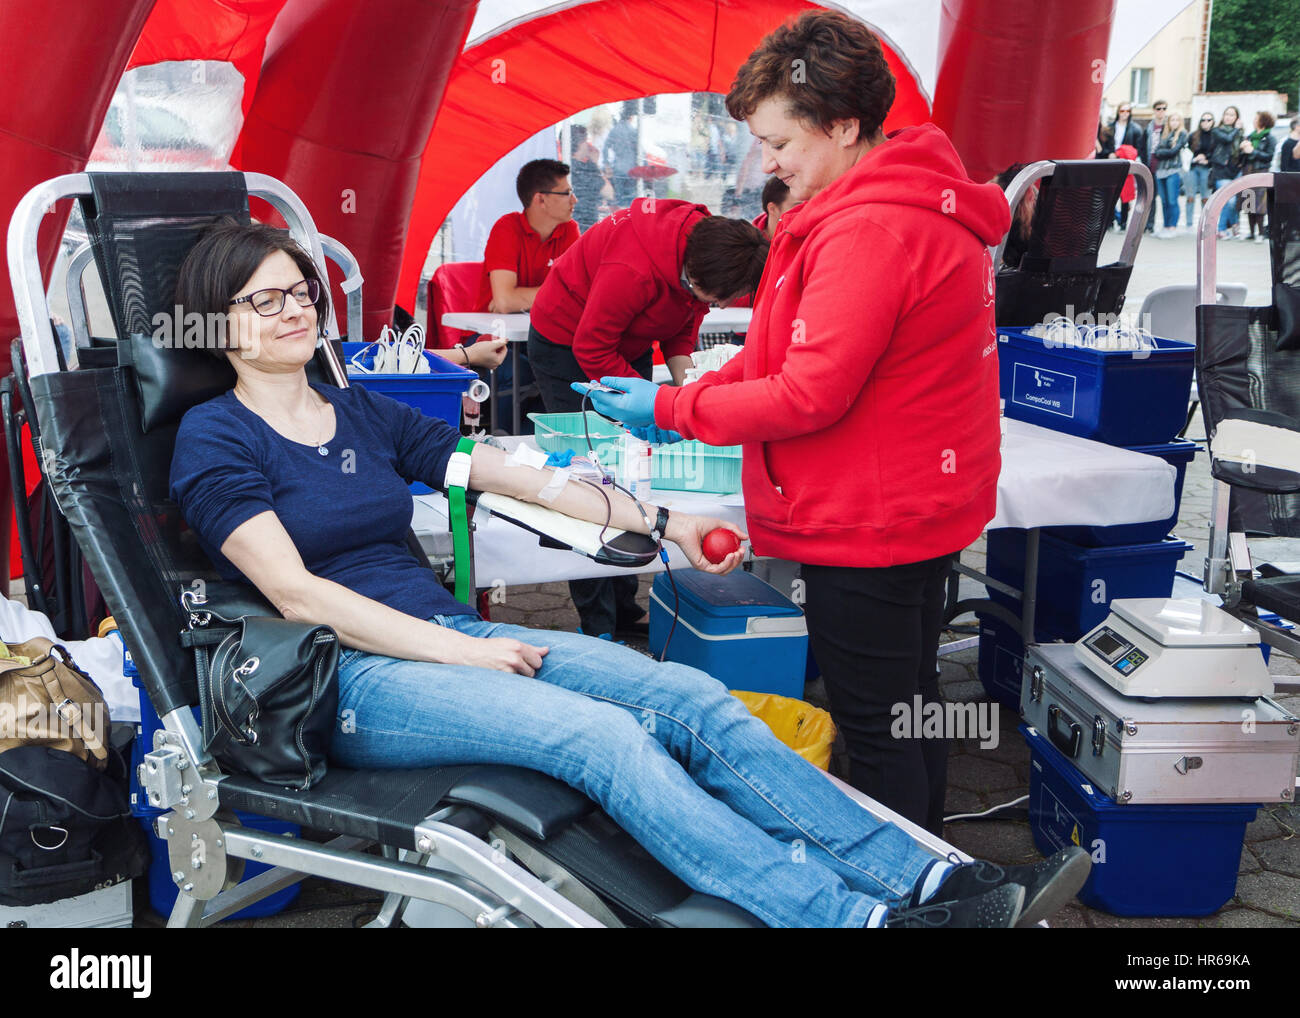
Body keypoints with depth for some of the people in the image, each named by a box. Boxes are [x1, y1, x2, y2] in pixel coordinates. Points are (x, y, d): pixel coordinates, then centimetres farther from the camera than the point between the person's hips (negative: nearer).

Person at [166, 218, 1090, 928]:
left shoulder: (364, 413, 17)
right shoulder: (216, 438, 0)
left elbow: (518, 474, 16)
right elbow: (295, 591, -11)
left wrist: (663, 524, 11)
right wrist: (460, 652, -17)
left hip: (450, 633, 6)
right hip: (355, 680, -6)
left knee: (692, 699, -16)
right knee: (601, 733, -29)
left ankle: (925, 879, -21)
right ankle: (850, 916, -34)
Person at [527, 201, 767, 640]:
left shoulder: (706, 244, -14)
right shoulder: (634, 271, -39)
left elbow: (685, 321, 2)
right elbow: (591, 350, -30)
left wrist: (684, 382, -13)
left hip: (628, 345, 8)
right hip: (566, 344, -7)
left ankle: (624, 608, 12)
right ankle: (598, 627, -5)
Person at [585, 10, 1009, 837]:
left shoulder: (868, 232, -24)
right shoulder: (912, 202, 11)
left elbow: (812, 395, -24)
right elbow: (822, 357, 13)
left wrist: (673, 411, -14)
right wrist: (706, 391, 5)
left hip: (870, 522, -11)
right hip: (924, 500, 11)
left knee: (874, 726, 2)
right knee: (911, 704, 22)